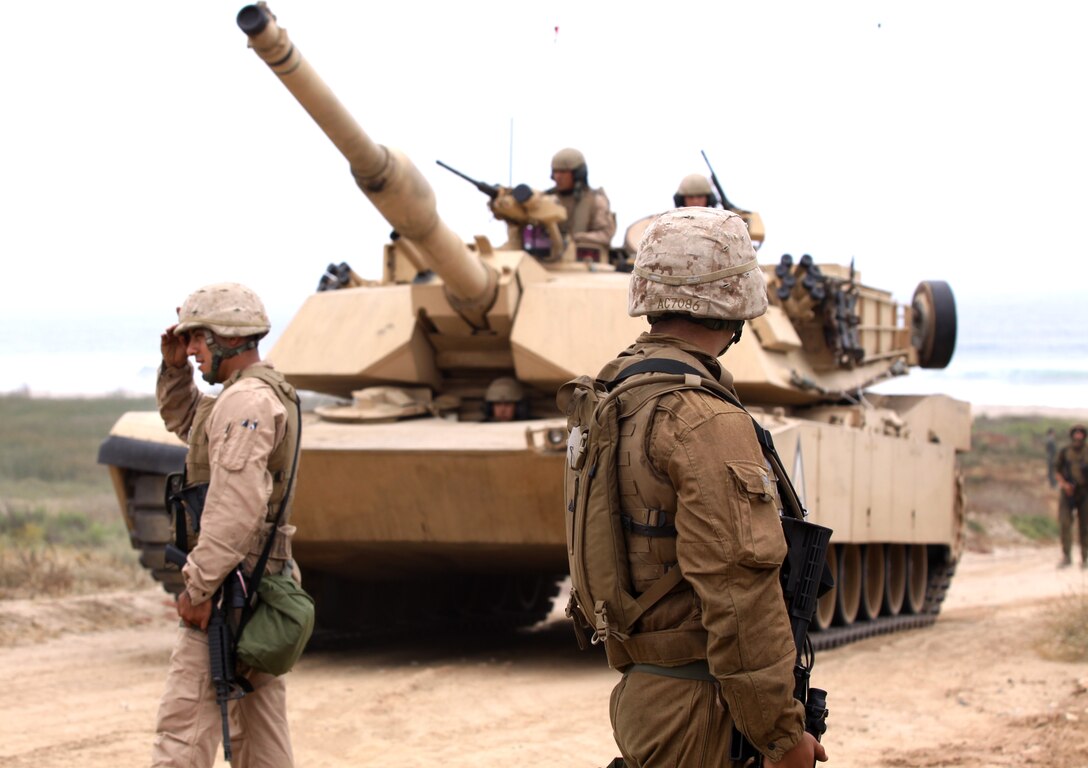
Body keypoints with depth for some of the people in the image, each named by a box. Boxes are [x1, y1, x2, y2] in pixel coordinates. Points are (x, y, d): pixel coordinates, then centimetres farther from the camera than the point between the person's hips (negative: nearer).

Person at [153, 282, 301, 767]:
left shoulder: (246, 400, -15)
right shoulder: (272, 394, 18)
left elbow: (236, 505, -25)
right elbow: (183, 420, 35)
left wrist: (198, 586, -24)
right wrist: (174, 367, 18)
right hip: (265, 579, 10)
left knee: (184, 721, -10)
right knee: (258, 718, 12)